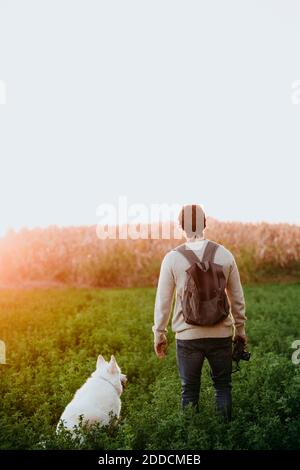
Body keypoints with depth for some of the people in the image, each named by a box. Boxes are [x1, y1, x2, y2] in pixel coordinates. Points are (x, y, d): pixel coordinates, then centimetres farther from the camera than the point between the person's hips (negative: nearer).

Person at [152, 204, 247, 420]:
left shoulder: (172, 258, -7)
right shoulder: (224, 255, -2)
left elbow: (163, 301, -3)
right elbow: (237, 297, 5)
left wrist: (159, 334, 9)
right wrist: (240, 329, 17)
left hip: (188, 336, -1)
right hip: (221, 334, 1)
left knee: (189, 391, 12)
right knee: (223, 386, 16)